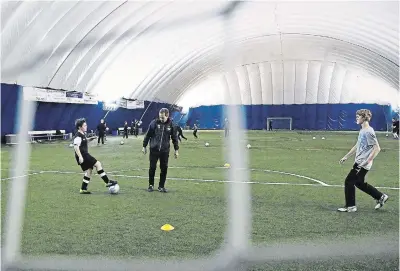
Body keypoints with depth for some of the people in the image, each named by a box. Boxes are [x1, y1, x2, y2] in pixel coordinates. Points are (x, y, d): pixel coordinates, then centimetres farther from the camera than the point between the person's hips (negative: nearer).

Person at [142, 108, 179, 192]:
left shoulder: (171, 124, -3)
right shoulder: (154, 122, -8)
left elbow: (174, 138, 6)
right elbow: (148, 135, -1)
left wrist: (176, 150, 5)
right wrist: (144, 146, 0)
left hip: (165, 151, 1)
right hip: (154, 149, -1)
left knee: (164, 168, 4)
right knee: (152, 168, 4)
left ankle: (161, 186, 18)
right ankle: (151, 185, 20)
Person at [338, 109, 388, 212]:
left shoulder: (369, 132, -17)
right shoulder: (362, 131, 11)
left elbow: (377, 148, -20)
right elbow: (357, 146, 21)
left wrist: (368, 161, -23)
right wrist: (346, 157, 22)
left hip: (363, 164, -10)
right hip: (359, 162, 10)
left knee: (349, 181, -4)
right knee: (359, 183, 19)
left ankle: (350, 206, 8)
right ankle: (381, 197, 30)